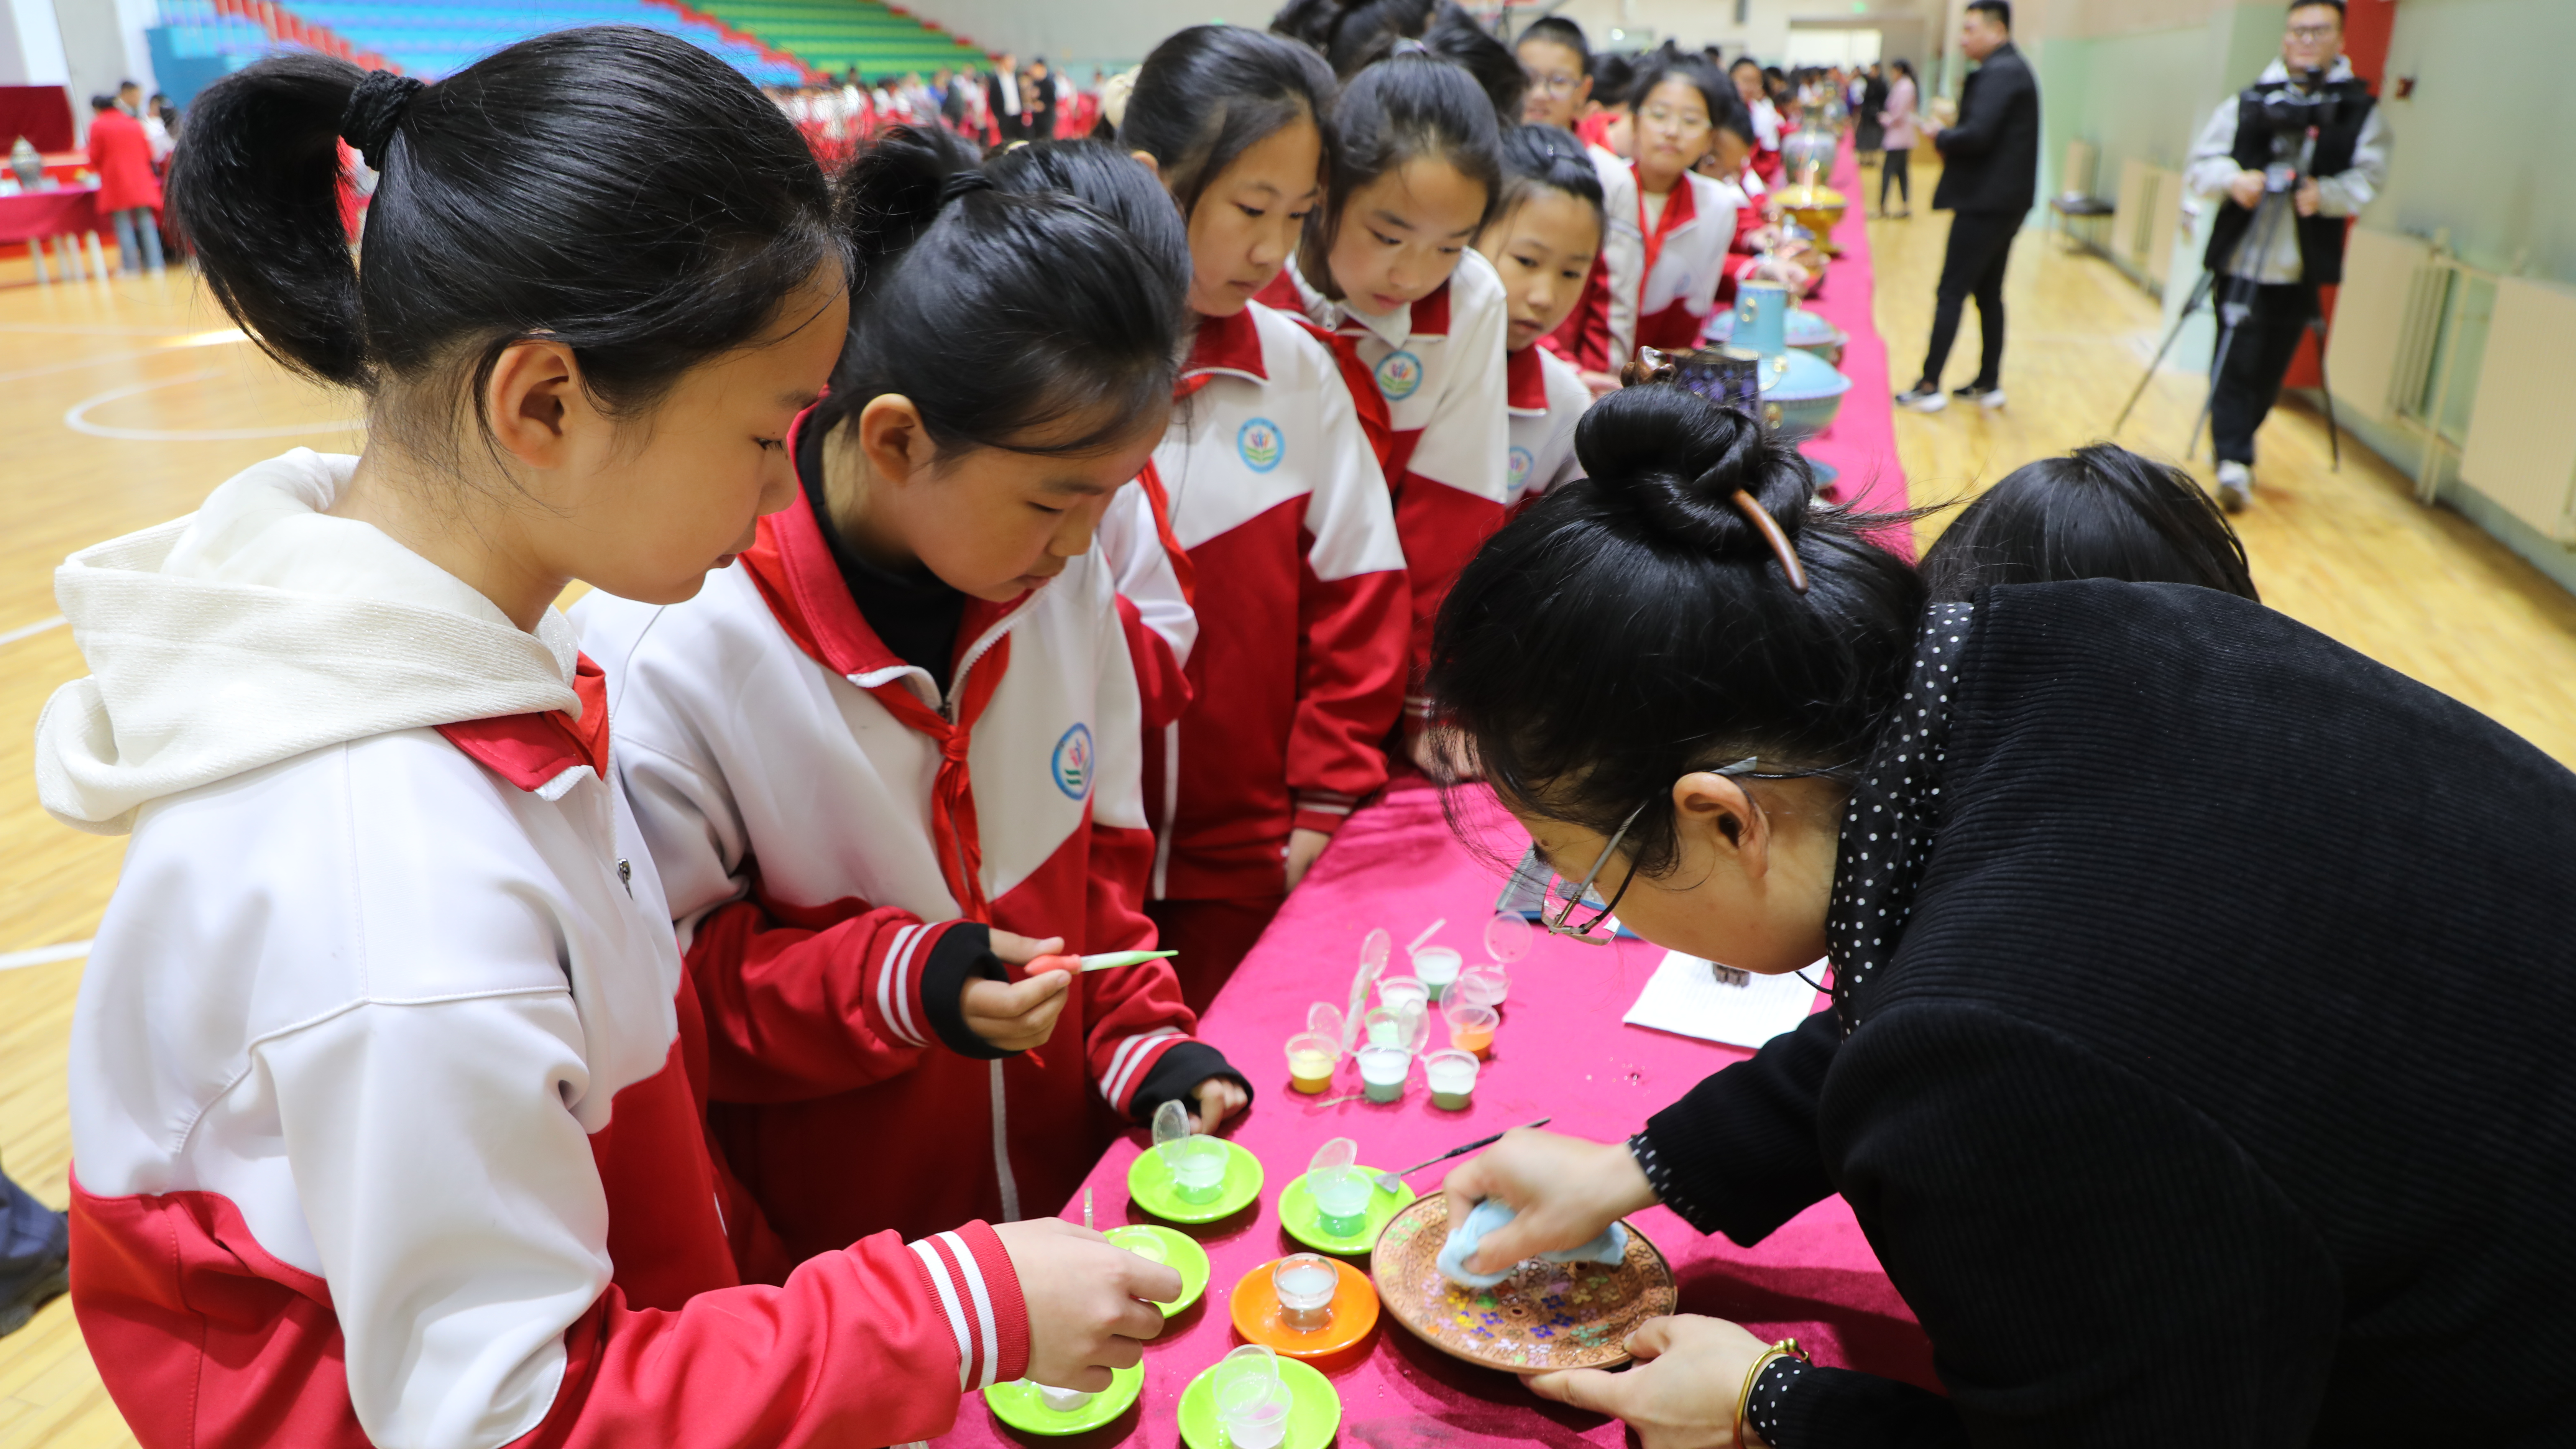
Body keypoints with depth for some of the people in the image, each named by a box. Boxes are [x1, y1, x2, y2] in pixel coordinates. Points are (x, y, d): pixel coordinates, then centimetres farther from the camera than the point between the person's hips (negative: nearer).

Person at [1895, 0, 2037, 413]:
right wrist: (1948, 135, 5)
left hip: (1985, 202, -10)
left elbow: (1977, 135, -25)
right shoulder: (2013, 69, 17)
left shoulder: (1998, 72, -15)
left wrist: (1940, 135, -7)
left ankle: (1930, 387, -5)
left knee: (1951, 293, -7)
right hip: (2006, 200, 10)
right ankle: (1989, 383, 20)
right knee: (1989, 294, 14)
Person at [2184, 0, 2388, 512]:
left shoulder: (2361, 110, 6)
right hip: (2240, 259, -1)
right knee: (2235, 364, -6)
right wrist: (2232, 179, -16)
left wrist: (2326, 194, -21)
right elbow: (2202, 164, 5)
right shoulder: (2247, 102, 7)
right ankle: (2234, 461, -4)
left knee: (2270, 369, 8)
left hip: (2301, 270, 1)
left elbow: (2369, 180, -1)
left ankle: (2235, 451, 25)